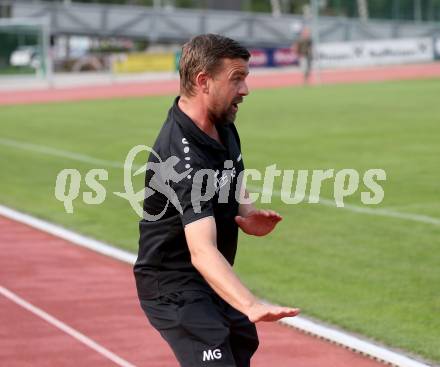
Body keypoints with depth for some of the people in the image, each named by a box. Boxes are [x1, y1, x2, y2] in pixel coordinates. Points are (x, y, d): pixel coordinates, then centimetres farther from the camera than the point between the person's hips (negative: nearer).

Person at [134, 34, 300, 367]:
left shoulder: (222, 124, -2)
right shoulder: (183, 155, -31)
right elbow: (202, 250, -43)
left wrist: (246, 213, -3)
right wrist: (251, 305, -57)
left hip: (214, 281, 10)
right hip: (175, 288, -10)